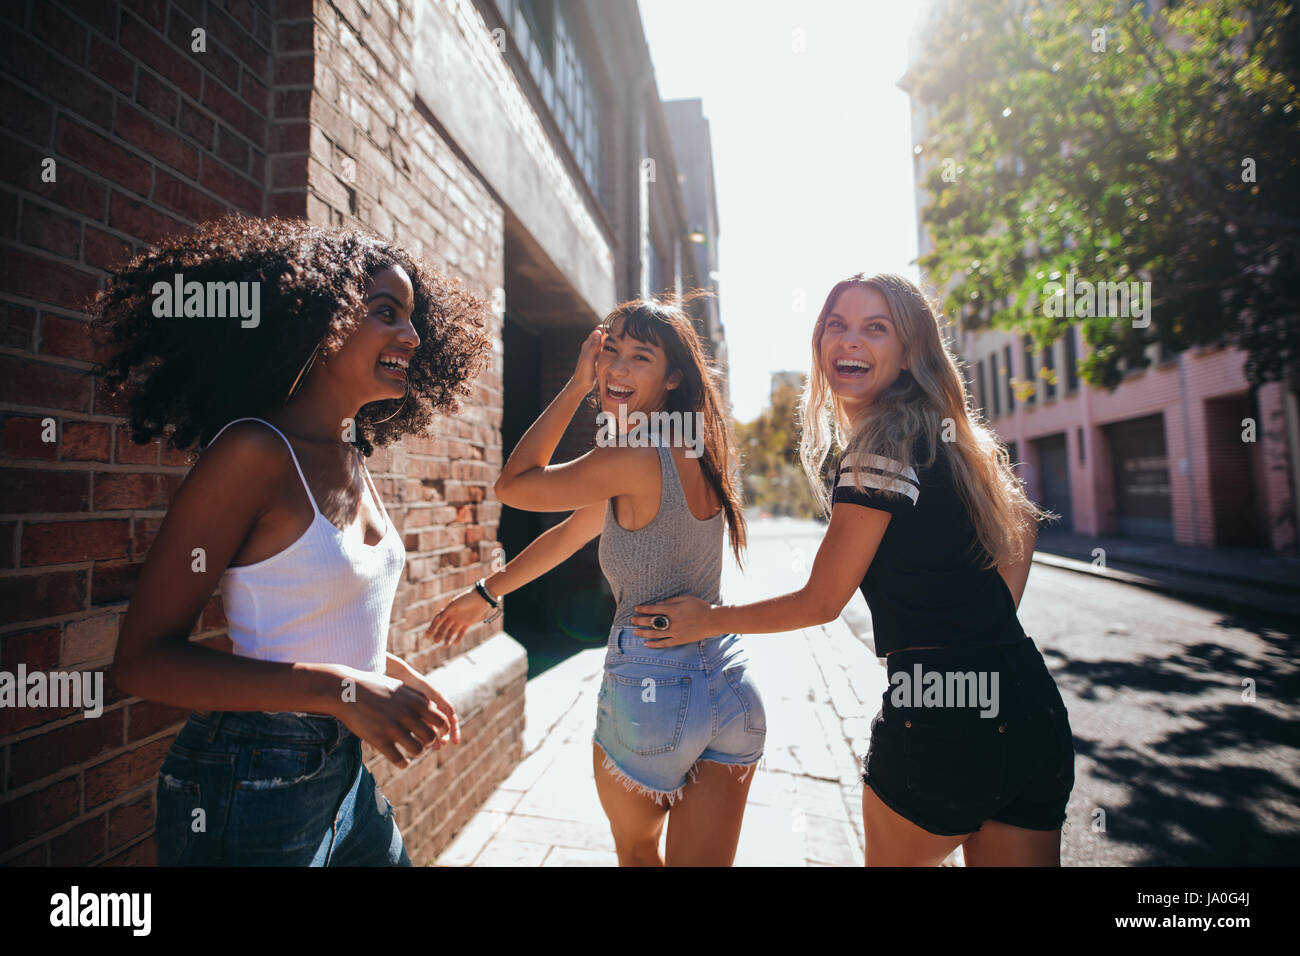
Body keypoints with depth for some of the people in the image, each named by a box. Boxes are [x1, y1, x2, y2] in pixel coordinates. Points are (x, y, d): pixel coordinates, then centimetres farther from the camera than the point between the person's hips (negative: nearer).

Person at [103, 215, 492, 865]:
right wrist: (339, 689, -26)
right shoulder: (255, 452, -20)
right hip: (250, 786, -7)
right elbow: (143, 659, -19)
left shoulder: (353, 458, 3)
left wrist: (398, 676, 3)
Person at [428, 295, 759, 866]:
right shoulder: (690, 450, 6)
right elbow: (571, 533, 10)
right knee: (700, 860, 19)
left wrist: (575, 387, -7)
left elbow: (512, 485, -8)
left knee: (635, 849, 26)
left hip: (650, 688, -6)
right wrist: (486, 593, 18)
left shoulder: (634, 459, -21)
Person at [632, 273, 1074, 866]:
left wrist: (710, 618, 1)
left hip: (942, 722, -7)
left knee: (891, 859, 18)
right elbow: (1020, 523, 24)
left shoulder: (882, 451, -17)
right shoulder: (950, 435, 10)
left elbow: (819, 603, -12)